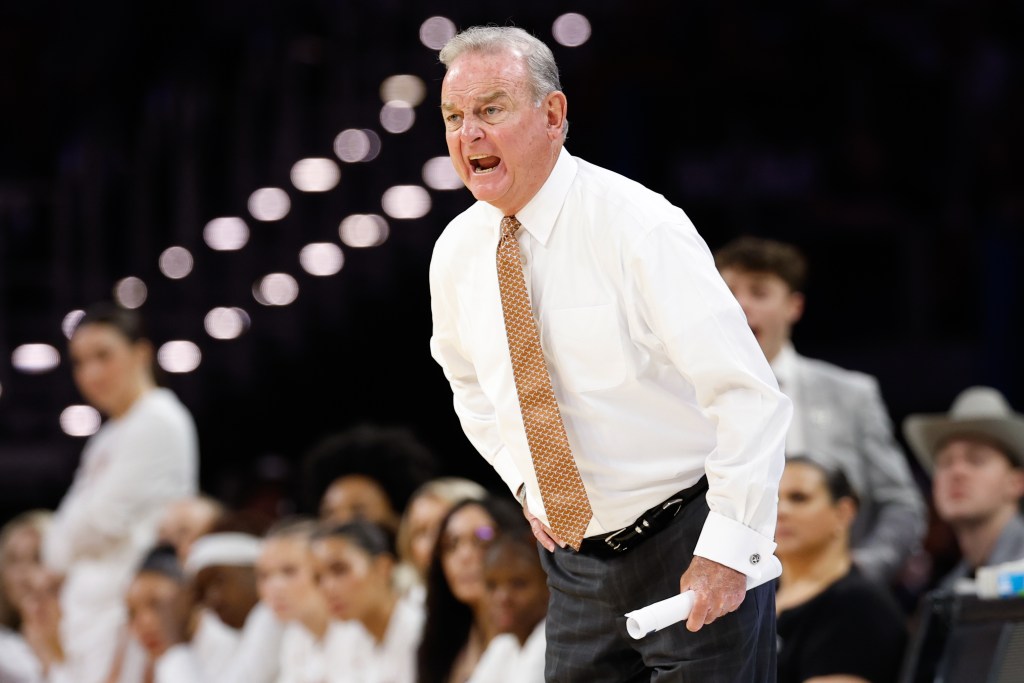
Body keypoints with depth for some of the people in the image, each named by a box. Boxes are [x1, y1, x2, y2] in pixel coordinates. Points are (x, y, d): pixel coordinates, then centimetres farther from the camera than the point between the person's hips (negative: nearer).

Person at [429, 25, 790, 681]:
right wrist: (524, 480, 9)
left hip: (690, 546, -5)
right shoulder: (457, 252, 1)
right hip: (576, 562, 5)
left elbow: (750, 395, -21)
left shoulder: (638, 227, -18)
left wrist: (728, 551, -24)